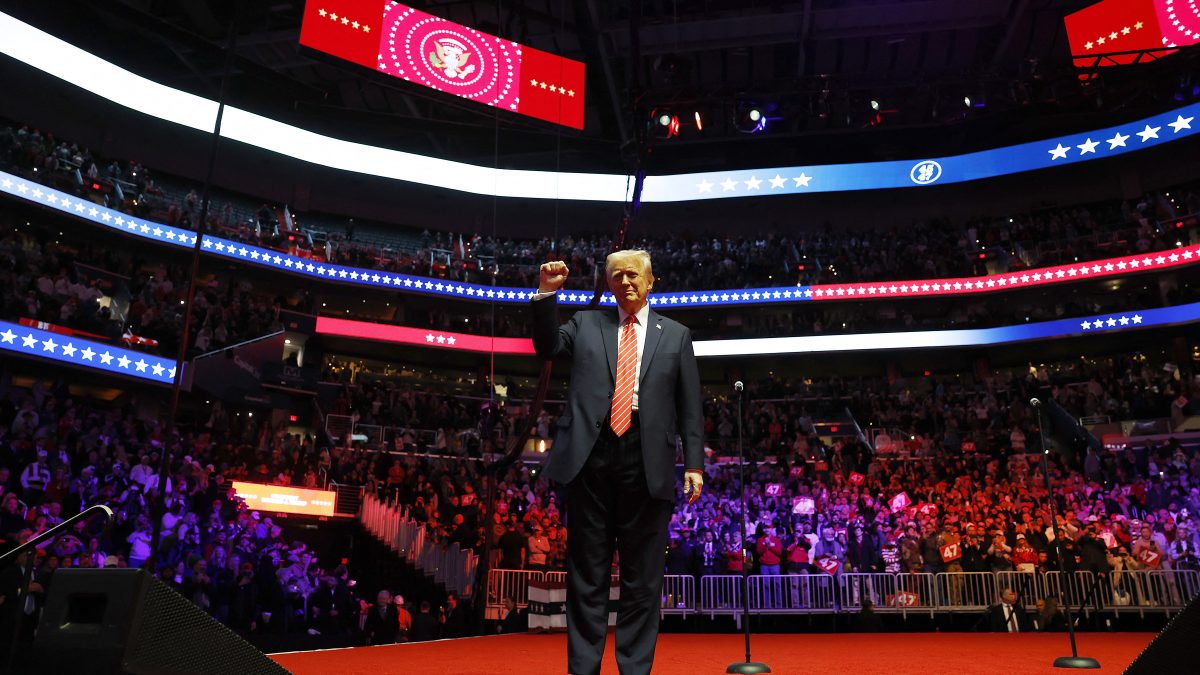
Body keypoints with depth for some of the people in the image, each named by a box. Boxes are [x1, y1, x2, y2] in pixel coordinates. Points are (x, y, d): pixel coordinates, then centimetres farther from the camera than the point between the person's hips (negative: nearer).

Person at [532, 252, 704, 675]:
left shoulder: (675, 335, 12)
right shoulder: (585, 324, 16)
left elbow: (690, 407, 9)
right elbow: (547, 347, 3)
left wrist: (694, 463, 1)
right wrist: (547, 294, -6)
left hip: (647, 463, 0)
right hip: (590, 456, 1)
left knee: (642, 575, 6)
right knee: (587, 572, 8)